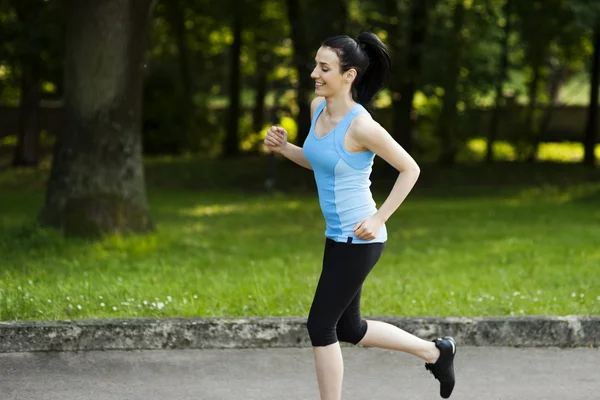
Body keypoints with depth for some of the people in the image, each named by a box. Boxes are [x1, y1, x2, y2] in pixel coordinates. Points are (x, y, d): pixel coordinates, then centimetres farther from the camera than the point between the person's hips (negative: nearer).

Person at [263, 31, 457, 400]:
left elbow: (410, 169, -13)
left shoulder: (361, 125, -21)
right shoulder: (318, 107, 2)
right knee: (348, 329, 18)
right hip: (340, 236, 9)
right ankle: (436, 352, 34)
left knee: (320, 326, -2)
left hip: (358, 240, -9)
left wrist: (379, 218, -15)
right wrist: (283, 147, 1)